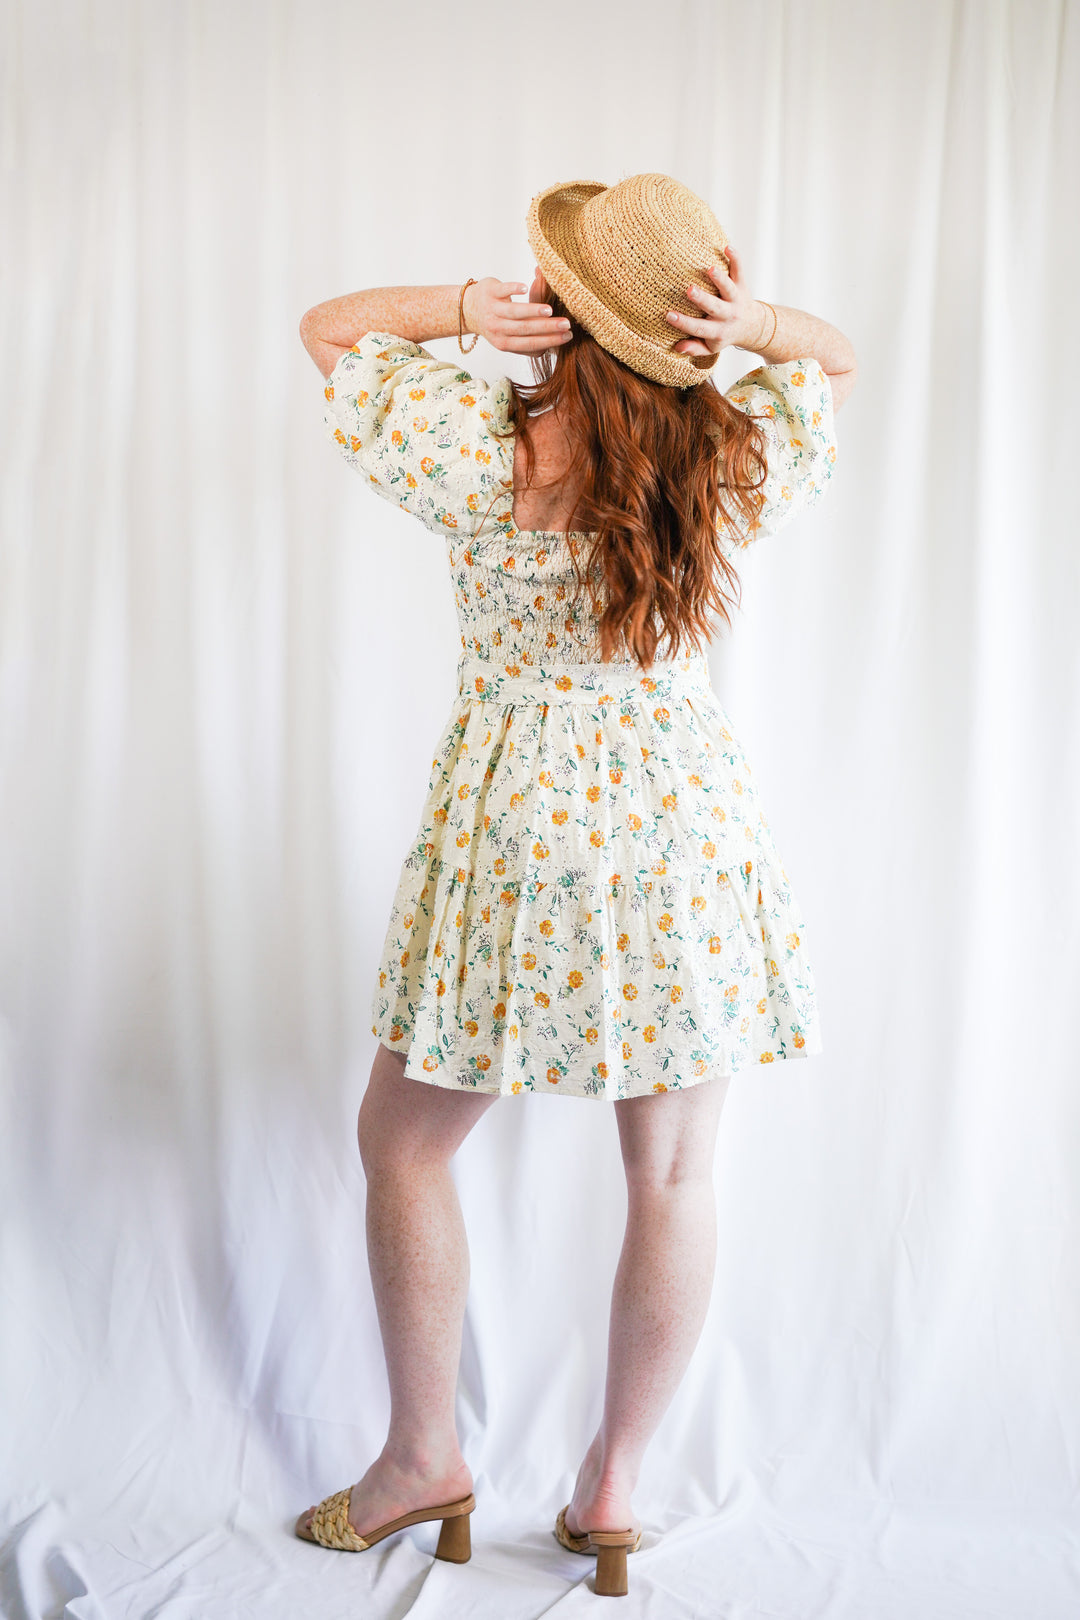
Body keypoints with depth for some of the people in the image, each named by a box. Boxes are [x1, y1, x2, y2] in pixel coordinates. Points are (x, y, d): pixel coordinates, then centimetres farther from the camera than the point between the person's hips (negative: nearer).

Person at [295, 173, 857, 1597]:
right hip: (690, 823, 3)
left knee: (402, 1144, 17)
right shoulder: (741, 464, -4)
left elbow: (327, 326, 4)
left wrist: (468, 304, -10)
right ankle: (612, 1487, 26)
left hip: (523, 826, -3)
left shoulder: (479, 454, -12)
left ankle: (425, 1457, 28)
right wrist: (753, 322, -4)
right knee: (674, 1173, 13)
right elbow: (836, 358, 17)